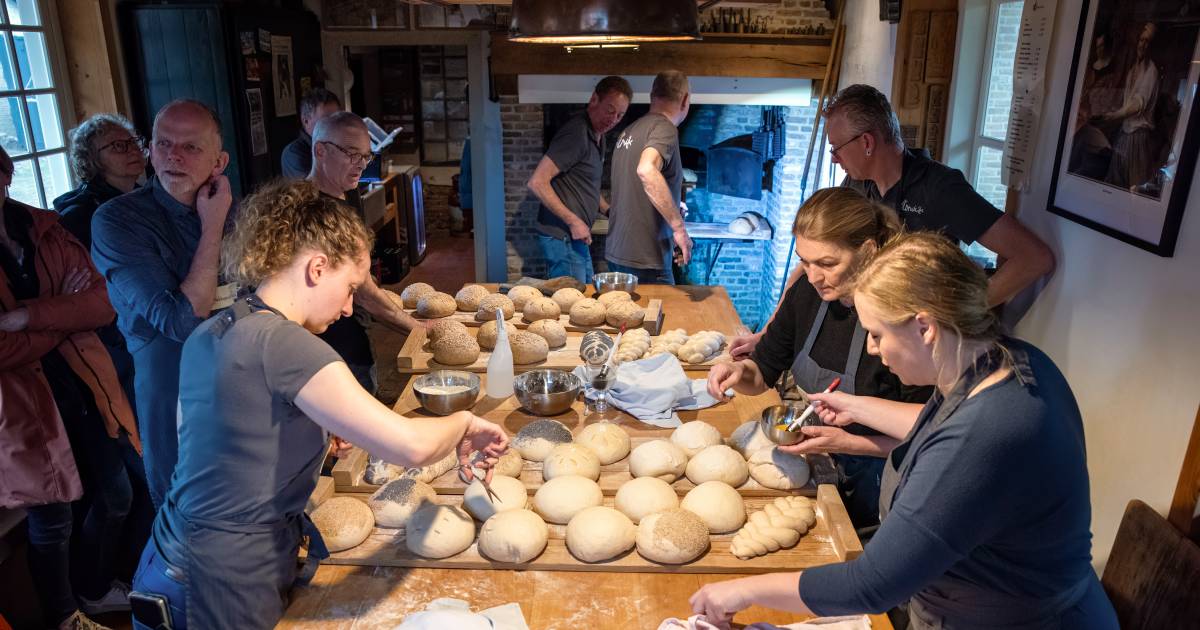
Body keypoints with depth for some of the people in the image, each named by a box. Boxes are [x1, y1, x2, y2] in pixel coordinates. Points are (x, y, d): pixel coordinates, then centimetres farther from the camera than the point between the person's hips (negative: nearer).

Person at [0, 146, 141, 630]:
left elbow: (102, 302, -8)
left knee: (115, 496, 17)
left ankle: (95, 589, 44)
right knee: (51, 521, 13)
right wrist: (64, 317, -9)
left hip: (81, 385, 5)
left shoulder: (41, 227, 2)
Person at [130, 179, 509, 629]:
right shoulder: (282, 342, -25)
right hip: (220, 591, -8)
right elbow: (411, 444, -32)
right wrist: (463, 422, -12)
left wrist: (317, 433, 11)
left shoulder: (207, 336, 2)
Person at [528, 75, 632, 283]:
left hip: (576, 237, 10)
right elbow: (536, 183, -22)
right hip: (563, 238, -10)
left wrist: (609, 211, 8)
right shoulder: (576, 132, -17)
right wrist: (573, 221, -22)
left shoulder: (597, 135, 13)